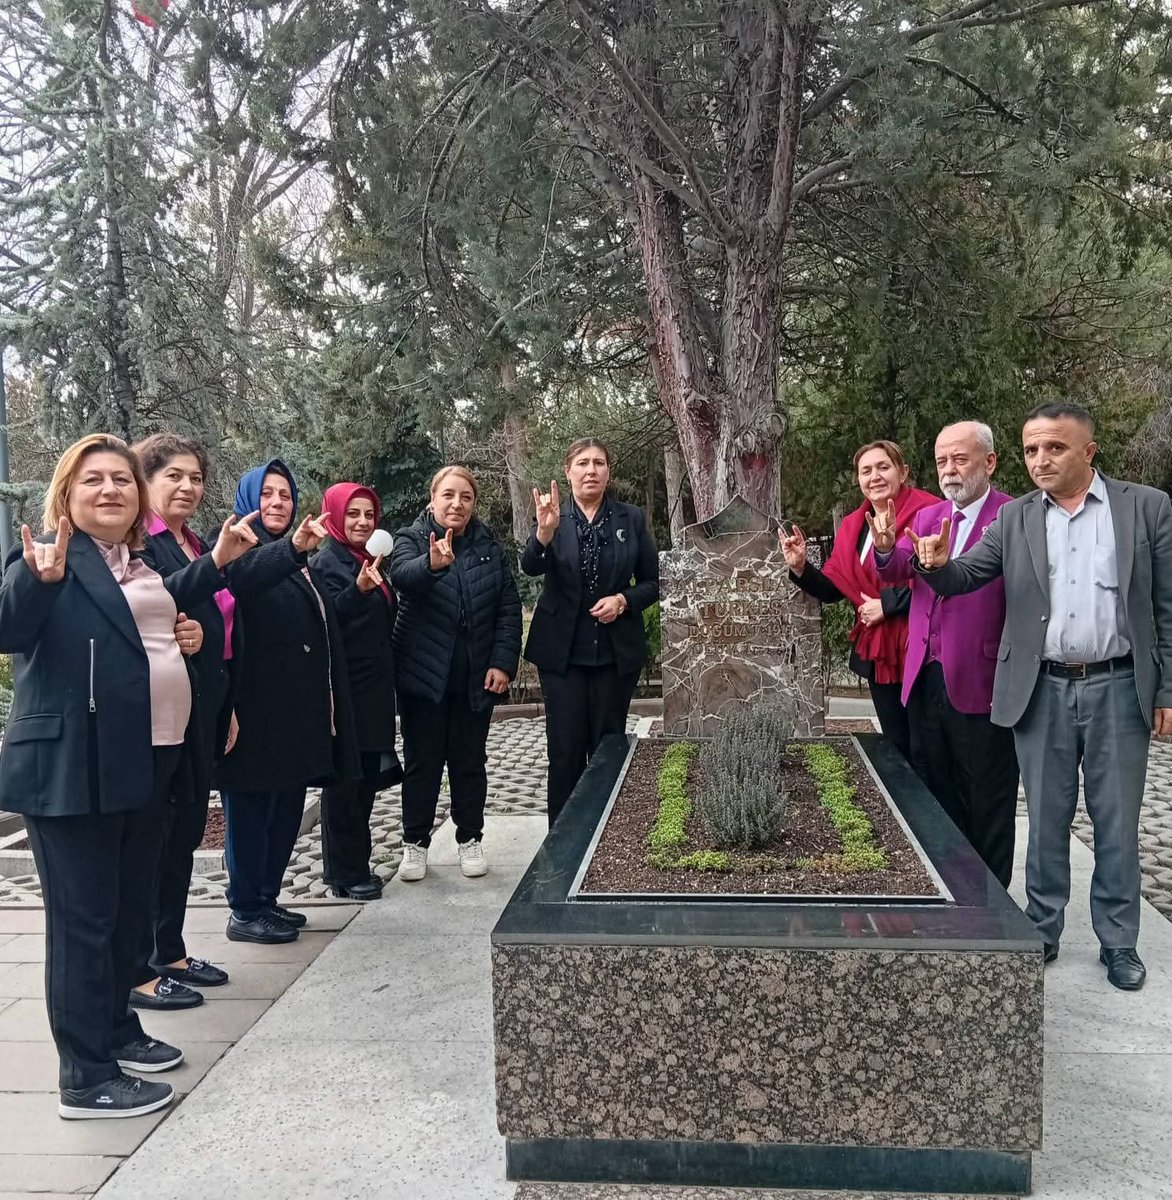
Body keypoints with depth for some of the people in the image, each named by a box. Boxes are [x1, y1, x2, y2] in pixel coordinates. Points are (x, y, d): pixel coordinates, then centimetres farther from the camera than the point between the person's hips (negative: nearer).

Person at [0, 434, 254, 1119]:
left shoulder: (144, 564, 13)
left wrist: (188, 634, 11)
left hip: (148, 761, 8)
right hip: (73, 765, -8)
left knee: (132, 906, 19)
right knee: (85, 918, 0)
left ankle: (117, 1028, 36)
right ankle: (87, 1078, 10)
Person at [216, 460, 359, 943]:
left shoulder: (296, 560, 19)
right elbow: (243, 576, -33)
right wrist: (291, 549, -49)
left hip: (298, 711, 9)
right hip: (257, 710, -8)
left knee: (287, 807, 14)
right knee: (251, 808, 0)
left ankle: (266, 900, 26)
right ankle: (245, 913, 10)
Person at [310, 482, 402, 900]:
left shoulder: (370, 560, 15)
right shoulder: (327, 562, -8)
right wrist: (359, 590, -33)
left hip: (374, 688, 8)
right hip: (344, 688, -8)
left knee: (367, 776, 11)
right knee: (344, 779, -2)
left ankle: (355, 865, 19)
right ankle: (345, 872, 6)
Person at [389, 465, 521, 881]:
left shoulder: (489, 547, 5)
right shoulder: (410, 539, -4)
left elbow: (509, 609, 3)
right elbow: (402, 576, -27)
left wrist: (503, 663, -8)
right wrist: (432, 563, -49)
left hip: (476, 677, 2)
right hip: (424, 674, -2)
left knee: (470, 760, 11)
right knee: (422, 761, 6)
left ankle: (470, 839, 25)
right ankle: (415, 843, 19)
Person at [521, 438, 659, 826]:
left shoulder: (631, 518, 3)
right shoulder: (552, 516, -1)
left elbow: (651, 583, 7)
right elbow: (530, 567, -20)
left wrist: (623, 600, -13)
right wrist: (545, 530, -39)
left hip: (616, 651, 1)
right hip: (562, 651, -1)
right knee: (565, 751, 2)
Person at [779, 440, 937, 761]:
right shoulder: (853, 525, 11)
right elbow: (833, 589, 10)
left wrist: (888, 602, -18)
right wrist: (800, 568, -8)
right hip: (879, 652, 7)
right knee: (898, 748, 17)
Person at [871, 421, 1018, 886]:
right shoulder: (925, 517, 11)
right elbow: (895, 571, -2)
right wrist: (886, 549, -24)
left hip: (982, 684, -6)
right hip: (926, 680, 6)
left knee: (987, 806, 8)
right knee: (935, 797, 17)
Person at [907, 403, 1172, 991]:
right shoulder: (1014, 518, 4)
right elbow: (963, 578, 1)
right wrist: (937, 564, -23)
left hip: (1119, 689, -1)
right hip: (1042, 692, 1)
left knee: (1116, 822, 9)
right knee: (1046, 820, 11)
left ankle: (1118, 941, 24)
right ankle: (1042, 931, 25)